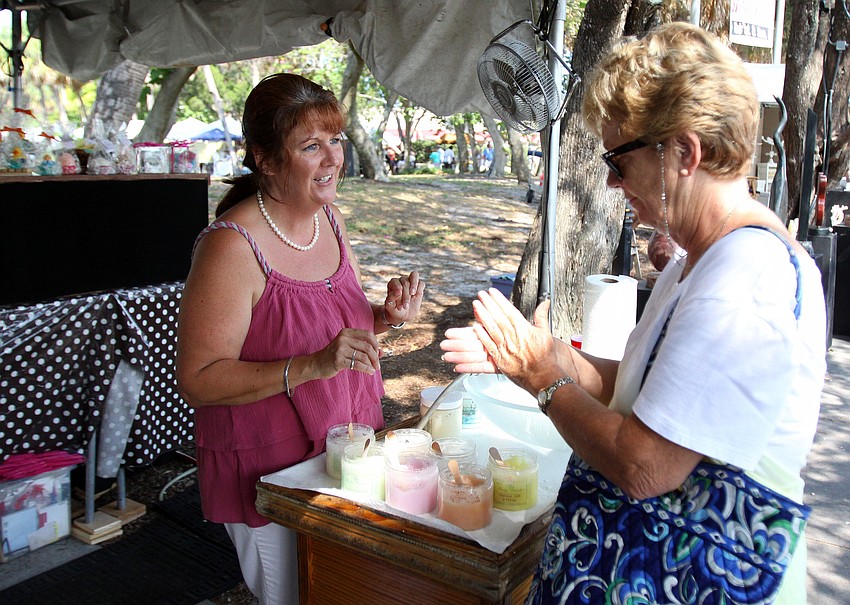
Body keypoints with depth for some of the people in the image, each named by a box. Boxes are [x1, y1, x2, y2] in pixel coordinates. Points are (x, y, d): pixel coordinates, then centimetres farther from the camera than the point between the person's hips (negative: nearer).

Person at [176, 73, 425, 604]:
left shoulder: (330, 218, 1)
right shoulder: (233, 245, -23)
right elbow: (198, 381, -23)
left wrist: (386, 316, -6)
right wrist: (314, 366, -32)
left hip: (350, 456, 7)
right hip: (272, 477, -7)